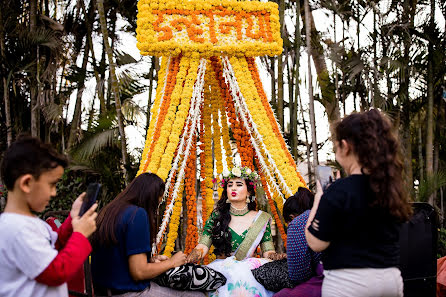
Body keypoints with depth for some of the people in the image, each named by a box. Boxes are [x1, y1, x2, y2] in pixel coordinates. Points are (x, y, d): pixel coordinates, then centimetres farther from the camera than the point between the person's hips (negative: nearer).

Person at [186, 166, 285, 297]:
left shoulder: (261, 219, 10)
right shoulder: (216, 216, 8)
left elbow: (268, 252, 7)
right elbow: (202, 247, 0)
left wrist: (275, 256, -17)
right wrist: (189, 259, -23)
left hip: (249, 267, 2)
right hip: (221, 269, -2)